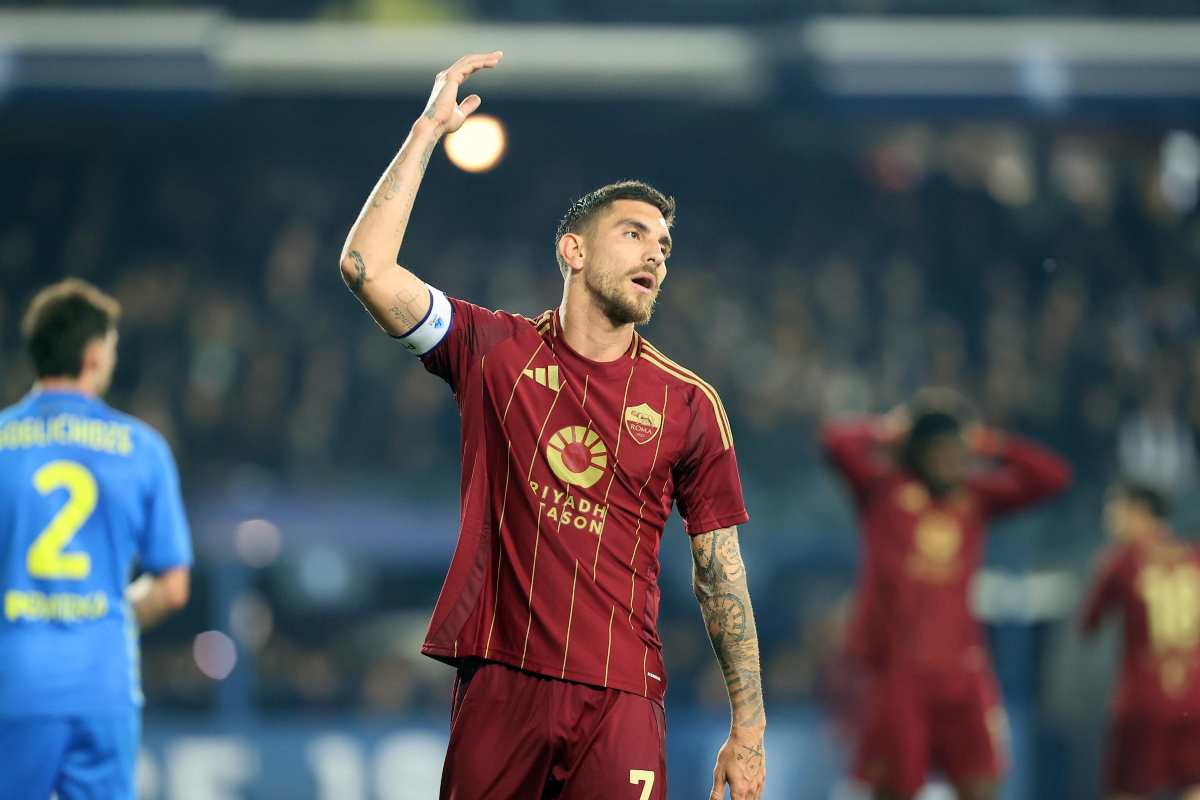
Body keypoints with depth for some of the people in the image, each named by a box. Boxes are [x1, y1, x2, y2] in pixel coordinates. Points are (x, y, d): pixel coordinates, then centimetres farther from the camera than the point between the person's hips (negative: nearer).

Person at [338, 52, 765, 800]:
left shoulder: (689, 403, 6)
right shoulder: (495, 351, 6)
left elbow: (720, 571, 8)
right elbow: (367, 266, -5)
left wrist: (749, 725, 4)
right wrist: (429, 130, -3)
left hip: (619, 696, 0)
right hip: (500, 683, 0)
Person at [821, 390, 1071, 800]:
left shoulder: (977, 495, 11)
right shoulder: (884, 487, -2)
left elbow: (1052, 477, 6)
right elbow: (838, 442, -19)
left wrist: (991, 444, 2)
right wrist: (888, 432, -4)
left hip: (959, 665, 4)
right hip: (897, 664, -4)